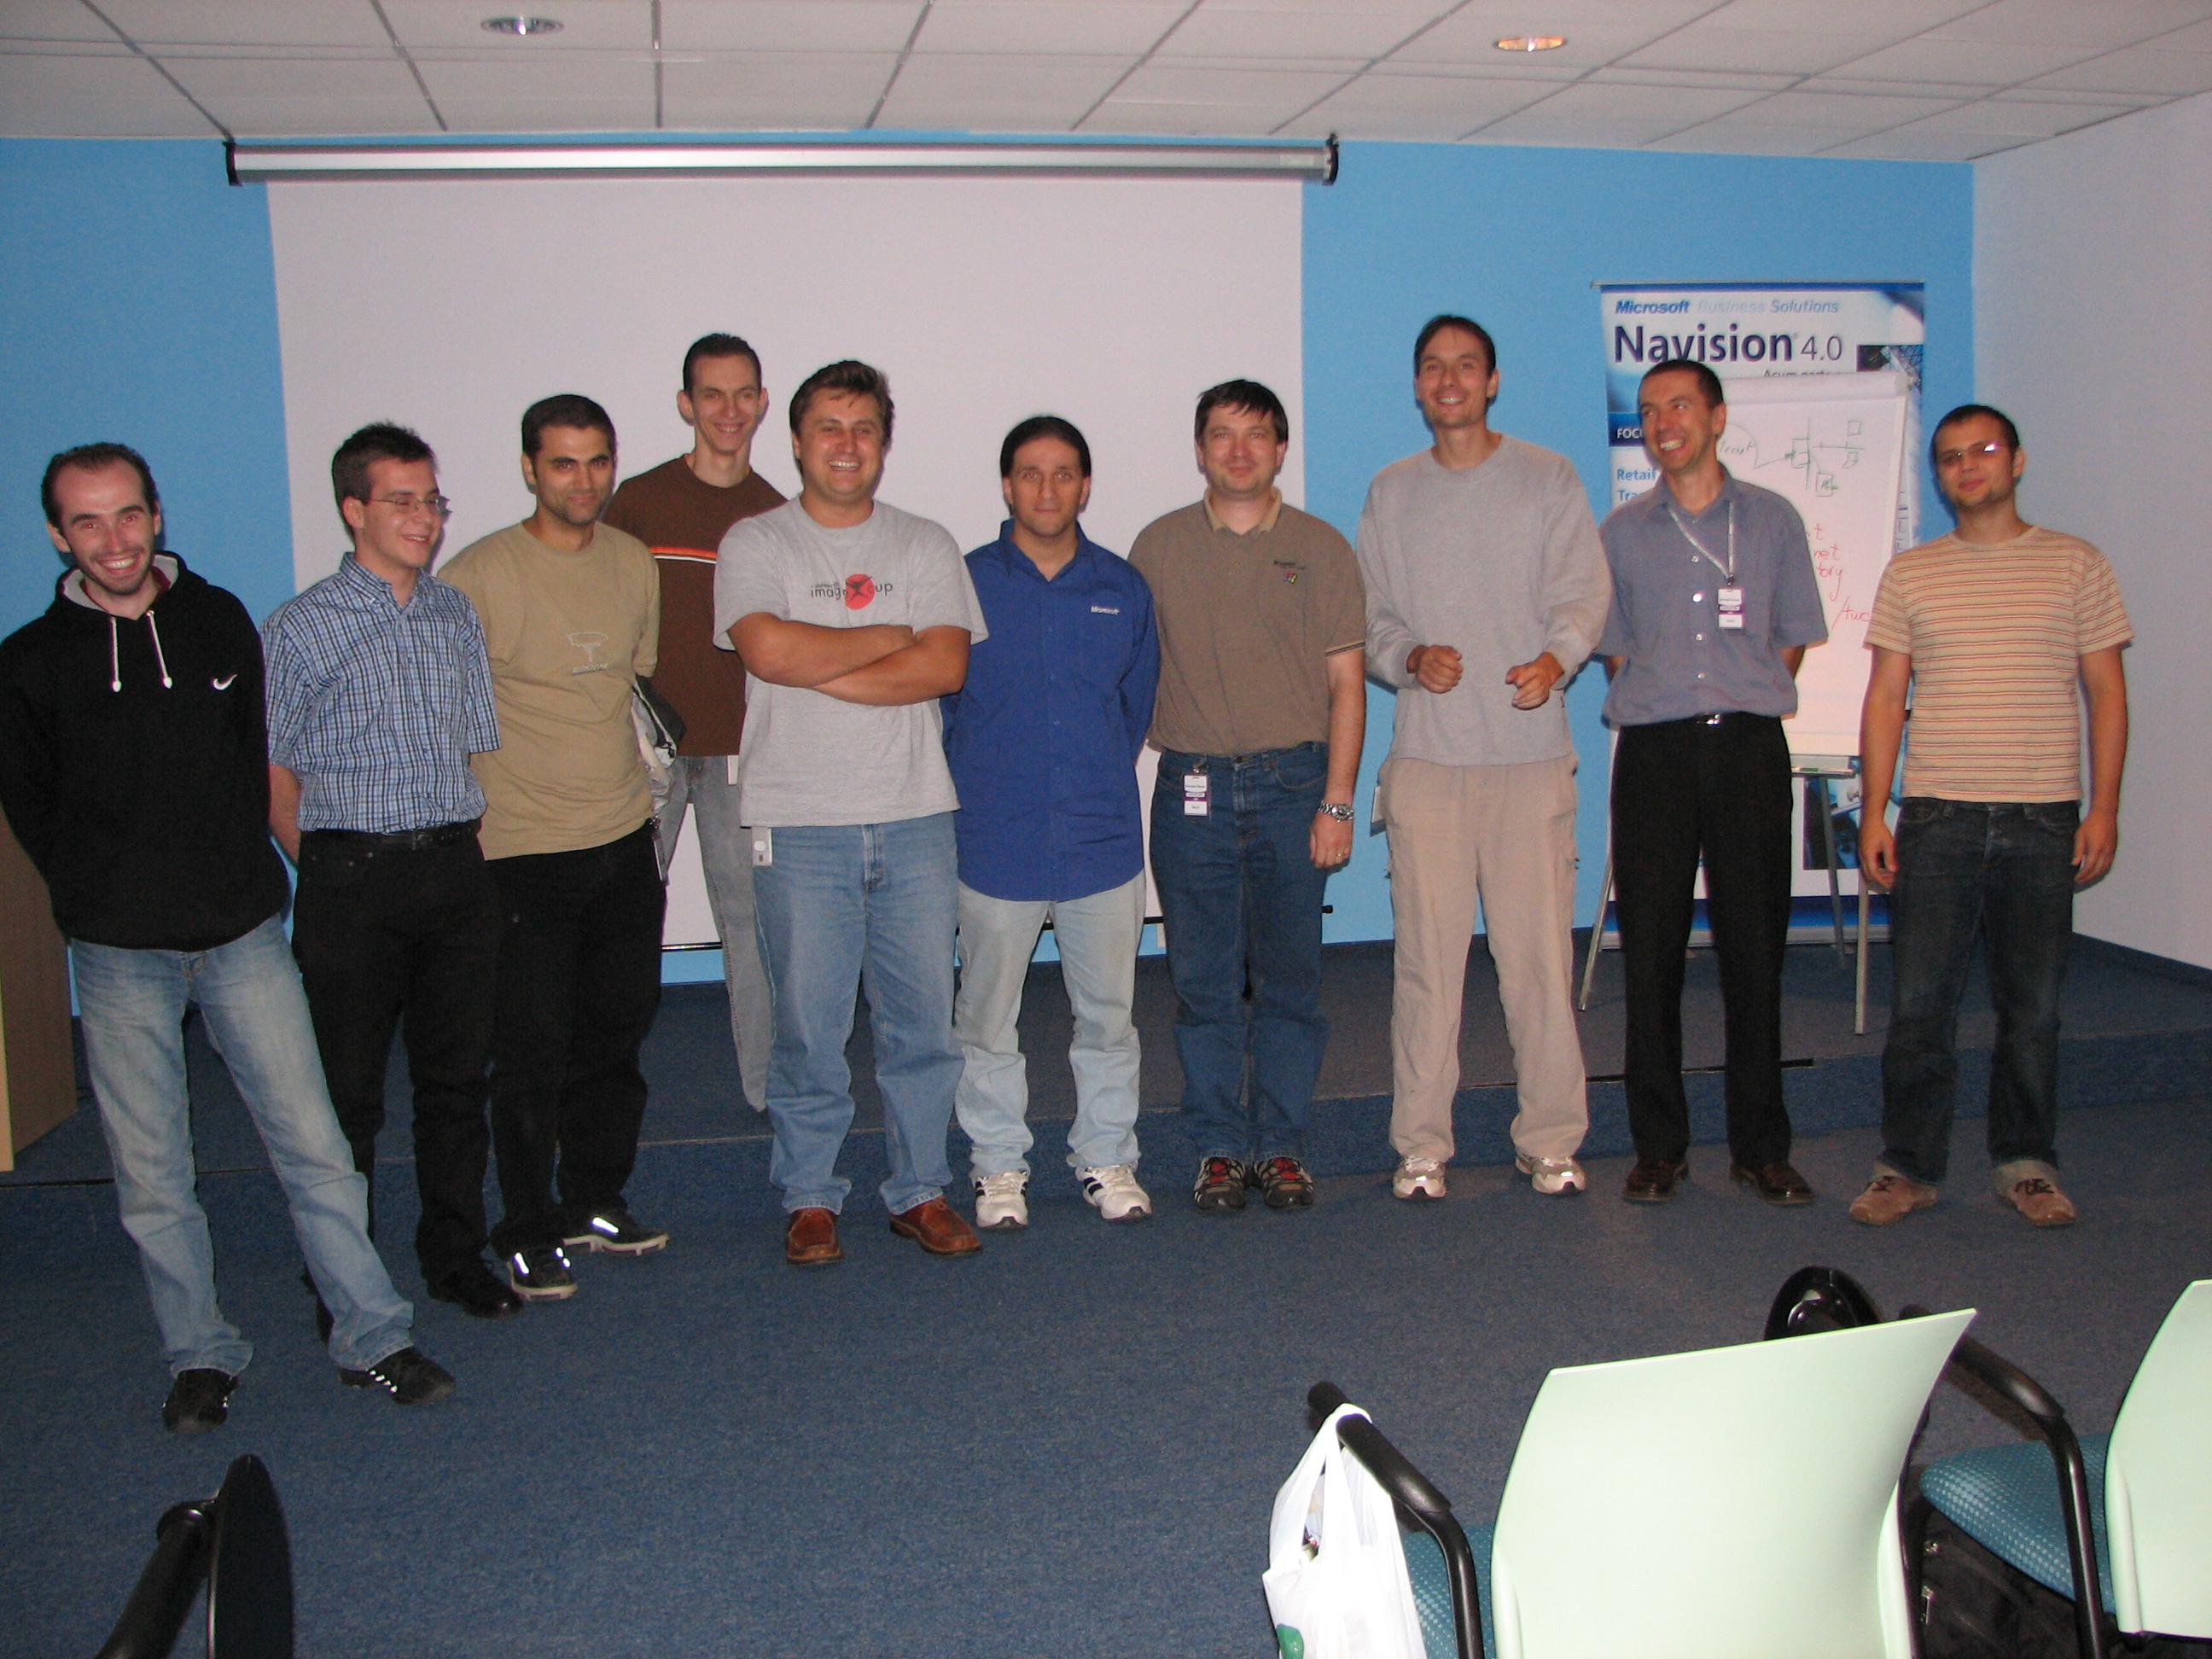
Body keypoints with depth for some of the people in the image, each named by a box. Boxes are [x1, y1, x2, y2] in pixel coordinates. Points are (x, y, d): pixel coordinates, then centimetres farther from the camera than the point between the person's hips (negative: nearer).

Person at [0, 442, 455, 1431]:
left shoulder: (220, 621, 5)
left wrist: (241, 874, 11)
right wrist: (102, 894, 8)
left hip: (242, 934, 1)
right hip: (119, 954, 0)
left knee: (313, 1144, -1)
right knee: (151, 1174, 7)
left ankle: (372, 1339, 11)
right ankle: (200, 1357, 23)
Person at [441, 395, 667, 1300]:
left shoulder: (633, 563, 7)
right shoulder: (477, 574, -11)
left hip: (626, 842, 6)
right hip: (524, 853, -5)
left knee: (618, 1032, 14)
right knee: (533, 1050, 0)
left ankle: (597, 1200, 31)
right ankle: (528, 1232, 16)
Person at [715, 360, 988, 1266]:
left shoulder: (925, 545, 10)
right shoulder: (754, 544, 4)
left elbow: (947, 664, -5)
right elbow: (768, 650, -15)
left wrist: (820, 673, -11)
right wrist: (890, 638, -5)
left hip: (915, 818, 2)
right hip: (799, 824, -2)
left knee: (923, 1016, 6)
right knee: (808, 1022, 2)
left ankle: (921, 1189, 20)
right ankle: (810, 1198, 17)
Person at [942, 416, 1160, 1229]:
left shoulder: (1123, 589, 7)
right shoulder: (964, 582, -1)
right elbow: (935, 701, 5)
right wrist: (974, 793, 4)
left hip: (1103, 837, 2)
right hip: (994, 844, -2)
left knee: (1107, 1012, 9)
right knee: (987, 1018, 7)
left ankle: (1107, 1156, 25)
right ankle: (1000, 1164, 22)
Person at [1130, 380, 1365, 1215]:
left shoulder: (1320, 548, 6)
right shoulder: (1159, 547, 8)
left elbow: (1346, 684, 3)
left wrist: (1337, 802, -4)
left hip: (1293, 783, 0)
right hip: (1191, 789, 0)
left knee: (1291, 978, 4)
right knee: (1204, 981, 4)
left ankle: (1281, 1144, 16)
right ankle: (1218, 1146, 15)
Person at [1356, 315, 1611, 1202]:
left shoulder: (1548, 479, 8)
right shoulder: (1391, 492, 14)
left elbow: (1584, 588, -1)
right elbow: (1370, 615, 13)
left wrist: (1557, 655, -22)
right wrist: (1409, 657, -9)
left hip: (1530, 754, -1)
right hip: (1425, 755, 1)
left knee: (1540, 948, -2)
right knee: (1427, 954, 1)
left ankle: (1550, 1139, 11)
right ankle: (1421, 1145, 11)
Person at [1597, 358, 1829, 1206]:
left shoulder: (1772, 519, 9)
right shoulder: (1622, 531, 11)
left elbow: (1793, 638, 13)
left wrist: (1741, 706, 8)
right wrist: (1662, 709, 7)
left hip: (1748, 746, 0)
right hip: (1653, 751, 1)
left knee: (1756, 946, 1)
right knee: (1650, 950, 0)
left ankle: (1761, 1145, 11)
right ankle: (1659, 1146, 9)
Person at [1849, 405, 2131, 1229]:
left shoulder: (2076, 565, 7)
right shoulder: (1910, 573, 9)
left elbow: (2107, 691, 7)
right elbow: (1885, 697, 8)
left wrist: (2104, 807, -2)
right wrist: (1873, 814, 1)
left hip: (2044, 819, 0)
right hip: (1937, 818, 0)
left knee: (2032, 1005, 6)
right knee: (1918, 1004, -1)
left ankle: (2025, 1163, 19)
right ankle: (1910, 1166, 10)